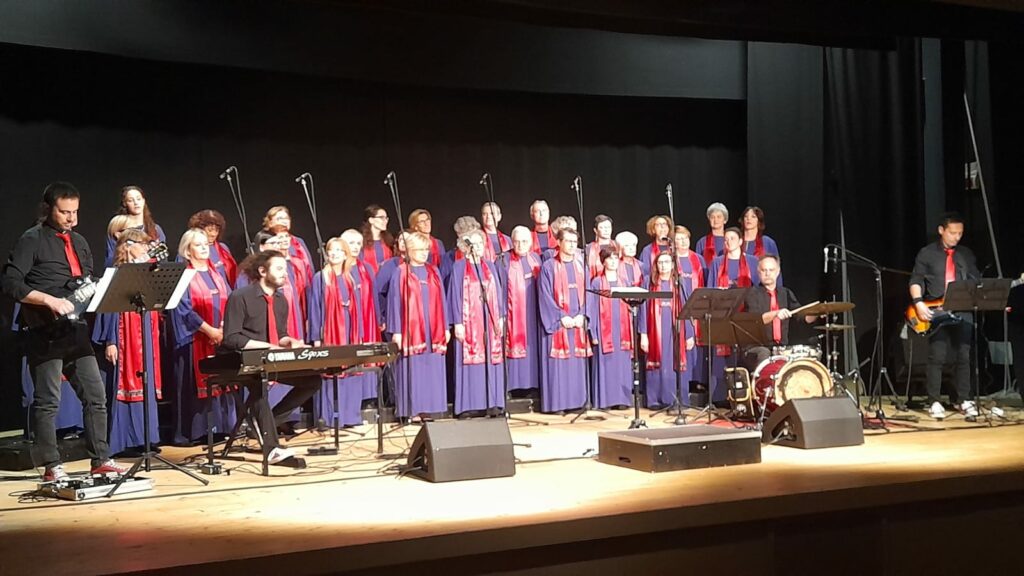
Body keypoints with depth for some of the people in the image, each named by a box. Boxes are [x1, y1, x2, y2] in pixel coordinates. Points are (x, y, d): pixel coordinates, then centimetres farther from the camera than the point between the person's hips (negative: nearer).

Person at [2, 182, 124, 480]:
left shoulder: (79, 242, 17)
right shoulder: (31, 240, -4)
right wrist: (50, 300, -21)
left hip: (76, 329, 7)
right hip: (45, 332, -6)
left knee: (96, 396, 5)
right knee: (48, 400, -1)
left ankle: (101, 459, 13)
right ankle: (52, 466, 7)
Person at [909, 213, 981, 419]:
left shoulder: (966, 254, 14)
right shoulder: (927, 254, 3)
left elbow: (977, 282, 14)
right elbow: (916, 281, -2)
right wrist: (919, 303, -16)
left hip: (962, 311, 3)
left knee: (963, 356, 2)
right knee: (937, 357, -7)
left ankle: (963, 399, 11)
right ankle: (934, 401, 0)